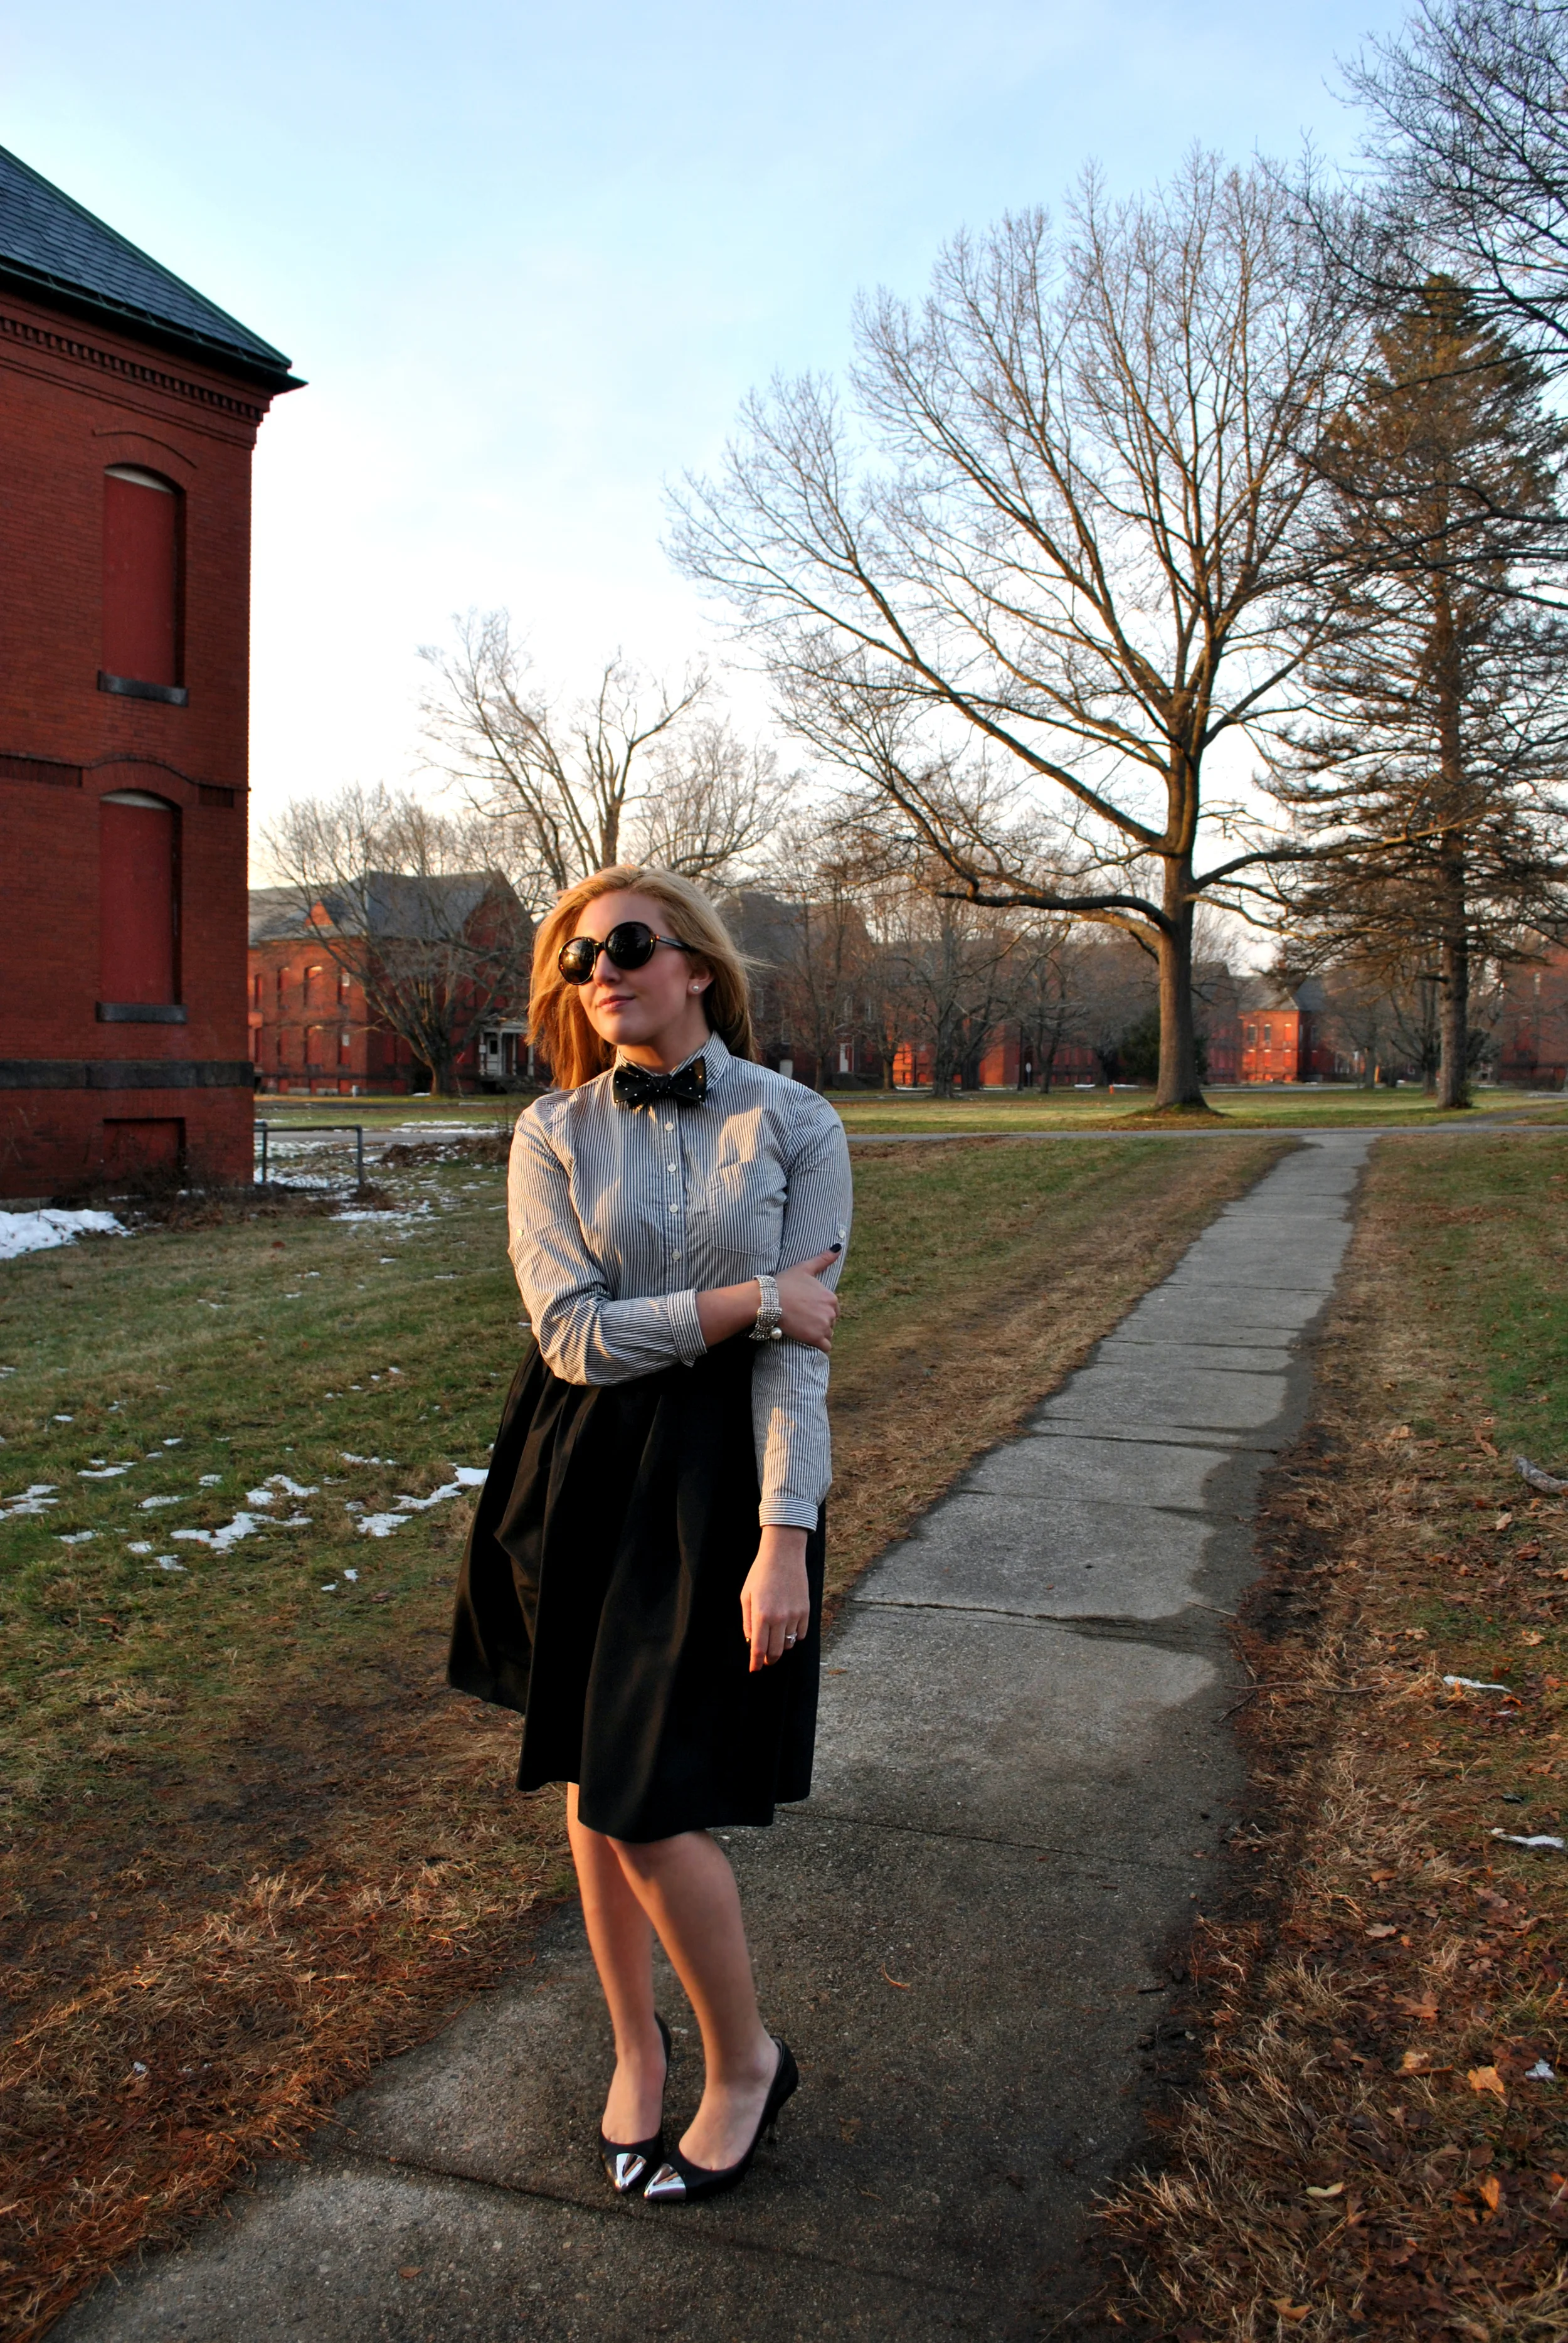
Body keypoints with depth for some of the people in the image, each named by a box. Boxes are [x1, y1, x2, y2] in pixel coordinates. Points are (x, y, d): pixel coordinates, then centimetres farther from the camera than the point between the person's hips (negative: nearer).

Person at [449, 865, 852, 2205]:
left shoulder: (793, 1125, -5)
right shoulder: (555, 1133, 0)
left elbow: (802, 1347, -10)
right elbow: (572, 1334, -9)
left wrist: (784, 1542, -16)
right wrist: (747, 1300, -14)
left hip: (720, 1476, -3)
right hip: (581, 1476, 3)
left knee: (652, 1805, -3)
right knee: (591, 1785, 13)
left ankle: (746, 2063, 25)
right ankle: (636, 2046, 39)